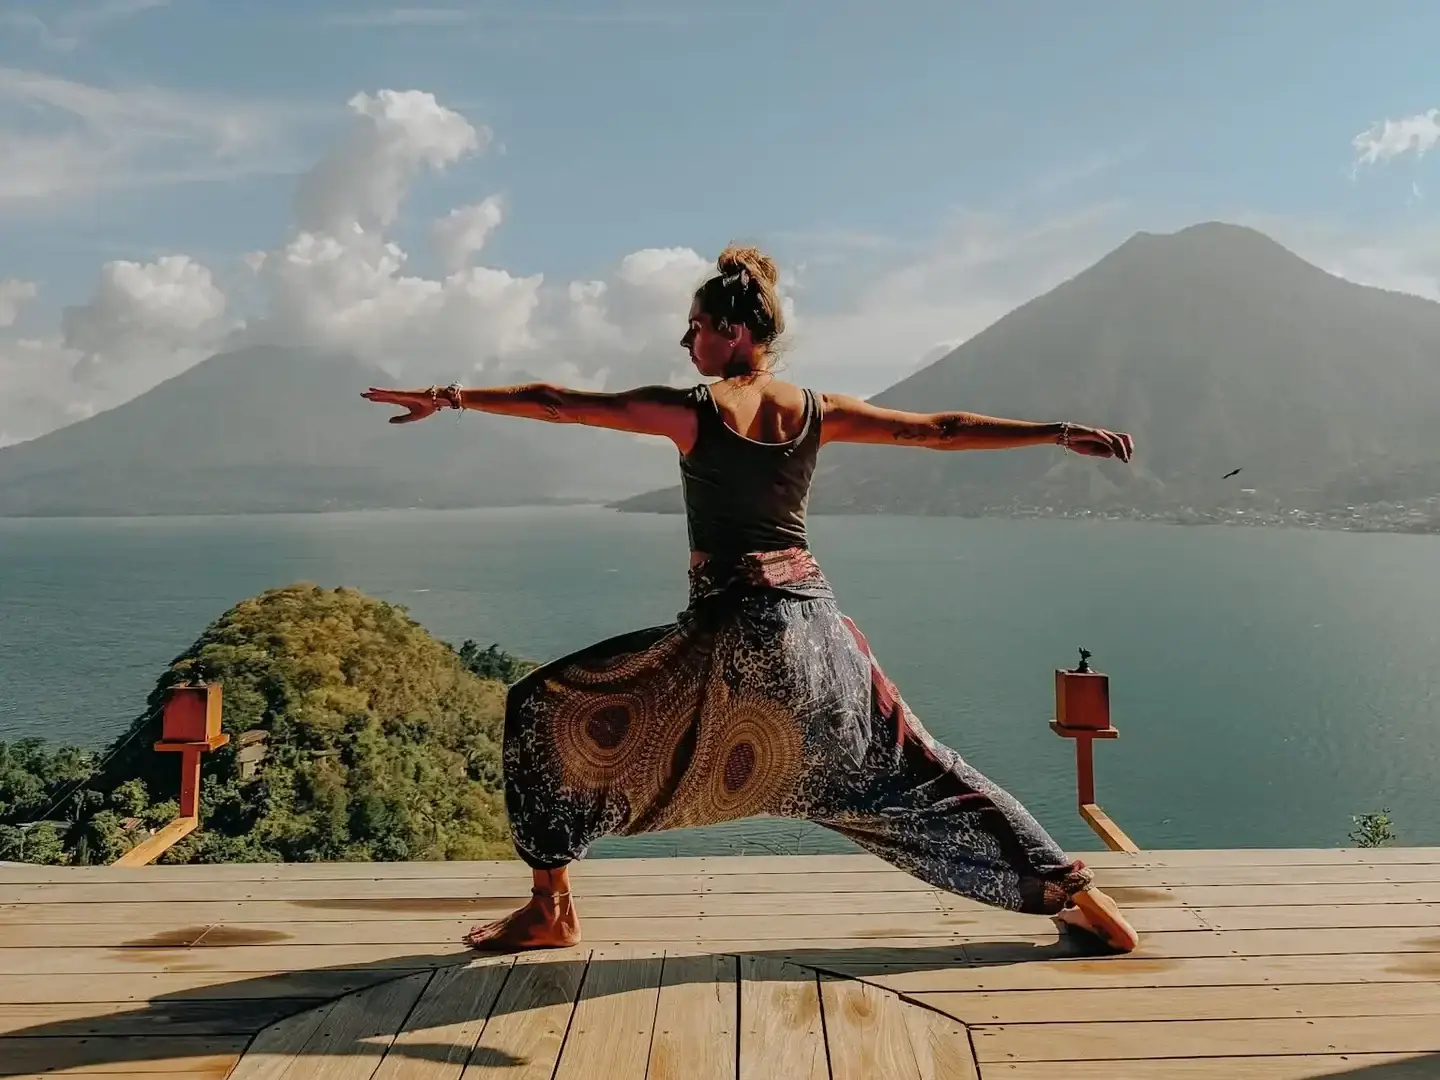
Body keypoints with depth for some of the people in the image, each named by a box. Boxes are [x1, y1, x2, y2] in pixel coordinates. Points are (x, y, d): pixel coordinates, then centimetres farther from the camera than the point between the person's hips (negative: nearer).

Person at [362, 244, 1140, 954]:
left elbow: (560, 403, -4)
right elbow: (944, 429, 6)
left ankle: (551, 911, 15)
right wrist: (1063, 434, 11)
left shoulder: (690, 410, -6)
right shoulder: (818, 412, 5)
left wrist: (450, 396, 3)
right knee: (909, 770, 18)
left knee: (545, 709, 11)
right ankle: (1076, 894, 22)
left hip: (731, 633, -5)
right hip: (814, 624, 5)